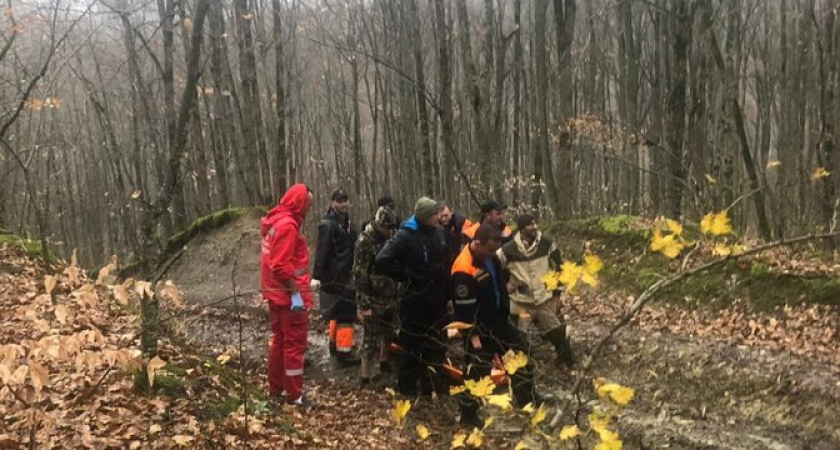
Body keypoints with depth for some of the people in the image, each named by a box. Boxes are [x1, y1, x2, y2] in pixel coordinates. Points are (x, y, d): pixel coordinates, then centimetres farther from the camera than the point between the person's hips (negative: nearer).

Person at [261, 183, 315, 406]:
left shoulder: (275, 220, 12)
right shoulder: (287, 225, -19)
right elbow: (281, 265, -25)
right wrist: (296, 293, -22)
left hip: (276, 292, 10)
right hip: (289, 294, -10)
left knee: (279, 338, 17)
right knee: (295, 343, -1)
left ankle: (276, 387, 26)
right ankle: (294, 394, 5)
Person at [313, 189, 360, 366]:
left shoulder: (345, 221, 13)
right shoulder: (328, 224, -16)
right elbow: (322, 252, -22)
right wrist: (317, 276, -25)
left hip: (345, 274, 10)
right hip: (334, 276, -10)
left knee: (338, 311, 20)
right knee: (345, 313, -8)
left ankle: (335, 345, 33)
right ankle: (343, 352, -3)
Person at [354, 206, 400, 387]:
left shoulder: (388, 238, 7)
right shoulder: (365, 241, -15)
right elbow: (360, 275, -18)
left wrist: (396, 292, 15)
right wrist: (364, 305, -19)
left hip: (389, 297, 7)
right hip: (372, 299, -7)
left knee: (389, 333, 18)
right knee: (371, 339, -4)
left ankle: (384, 363, 38)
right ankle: (365, 379, 1)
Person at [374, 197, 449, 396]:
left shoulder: (438, 232, 3)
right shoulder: (405, 236, -16)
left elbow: (446, 260, 20)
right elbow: (381, 262, -25)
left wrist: (445, 277, 4)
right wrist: (407, 276, -16)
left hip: (437, 302, 7)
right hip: (416, 303, -6)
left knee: (436, 349, 16)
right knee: (413, 351, 5)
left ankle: (431, 391, 31)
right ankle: (406, 391, 19)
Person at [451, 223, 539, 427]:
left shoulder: (489, 256, -2)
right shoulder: (464, 269, -29)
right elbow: (465, 309, -25)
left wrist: (506, 309, 20)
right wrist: (474, 337, -20)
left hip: (499, 320, 9)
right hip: (480, 327, -9)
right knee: (477, 370, 2)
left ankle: (528, 399, 37)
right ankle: (468, 414, 20)